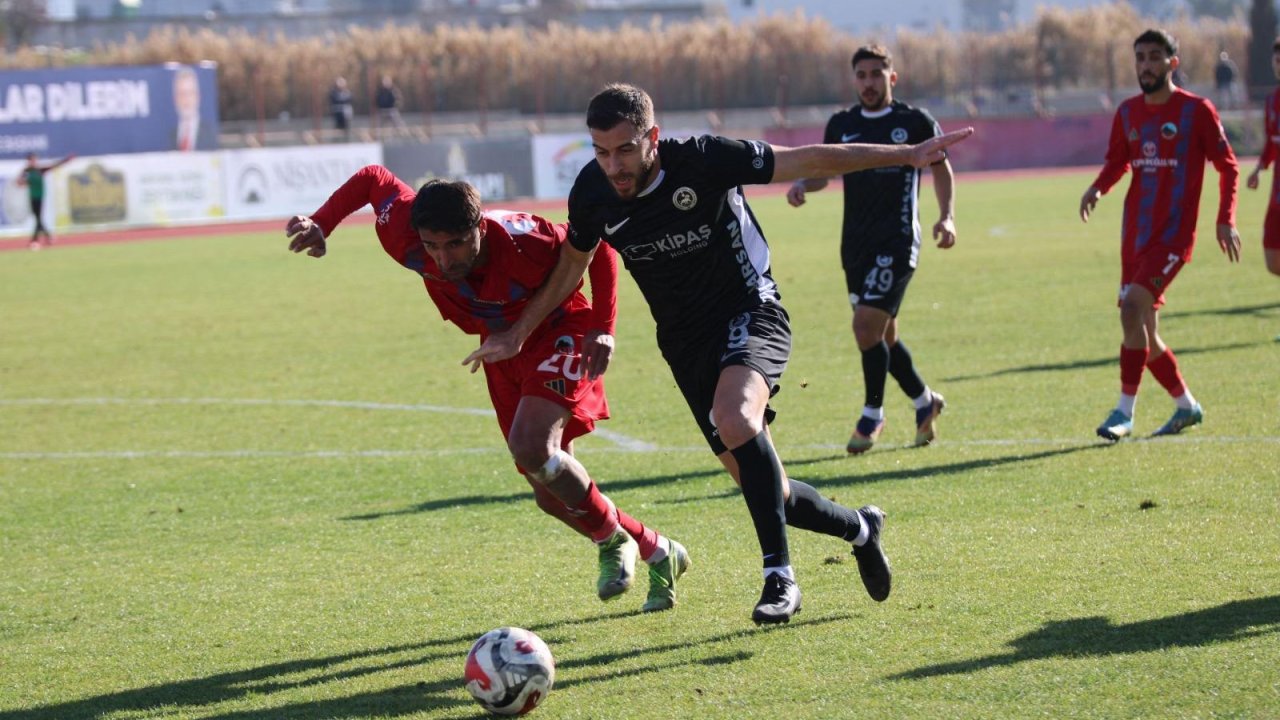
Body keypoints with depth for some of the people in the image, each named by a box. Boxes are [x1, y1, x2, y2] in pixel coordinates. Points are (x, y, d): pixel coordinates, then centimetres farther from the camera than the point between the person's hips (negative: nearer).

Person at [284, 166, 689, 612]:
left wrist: (602, 328, -26)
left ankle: (613, 540, -5)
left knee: (532, 448, -30)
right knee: (552, 495, 6)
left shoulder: (522, 243, -37)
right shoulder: (405, 240, -27)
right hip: (502, 348, 6)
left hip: (558, 333, -6)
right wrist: (321, 224, -21)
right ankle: (658, 554, 27)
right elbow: (374, 178, -9)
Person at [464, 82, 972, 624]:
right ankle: (858, 528, 32)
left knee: (735, 419, -35)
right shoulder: (593, 194, -10)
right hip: (686, 341, 5)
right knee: (760, 486, 3)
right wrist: (518, 334, 10)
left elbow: (807, 161, -16)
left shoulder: (704, 160, -22)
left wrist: (907, 154, -19)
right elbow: (572, 264, 11)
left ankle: (779, 575, -27)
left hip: (750, 311, -5)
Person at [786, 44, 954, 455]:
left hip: (897, 240, -5)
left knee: (867, 325, -16)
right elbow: (824, 170, 16)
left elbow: (941, 168, 8)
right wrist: (802, 184, -7)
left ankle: (872, 416, -2)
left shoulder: (915, 122, -1)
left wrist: (947, 217, -4)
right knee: (883, 334, 11)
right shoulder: (841, 125, 9)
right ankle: (925, 402, 32)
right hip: (856, 243, 5)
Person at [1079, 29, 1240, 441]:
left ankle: (1125, 412, -18)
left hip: (1173, 236, -6)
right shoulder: (1127, 113, 8)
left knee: (1133, 308, -24)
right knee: (1144, 335, 9)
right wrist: (1098, 189, -1)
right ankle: (1186, 406, 29)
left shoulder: (1196, 111, -6)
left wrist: (1225, 220, -8)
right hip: (1135, 235, 6)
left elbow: (1227, 166, 0)